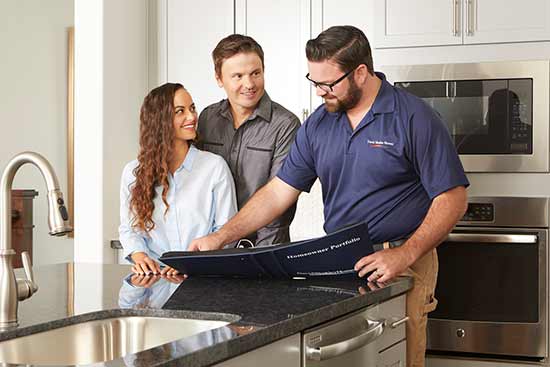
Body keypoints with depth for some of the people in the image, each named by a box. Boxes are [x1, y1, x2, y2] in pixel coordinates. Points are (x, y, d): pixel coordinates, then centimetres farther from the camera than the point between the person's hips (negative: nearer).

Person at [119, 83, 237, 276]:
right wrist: (139, 255, -7)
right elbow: (129, 229, 15)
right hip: (153, 273, 3)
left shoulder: (215, 166, 3)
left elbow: (226, 229, 2)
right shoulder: (133, 172, 9)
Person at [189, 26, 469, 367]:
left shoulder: (414, 118, -9)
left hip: (401, 266, -4)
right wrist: (220, 237, 2)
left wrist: (405, 255, -21)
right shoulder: (317, 125, 7)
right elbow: (278, 192, 10)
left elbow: (452, 198, -11)